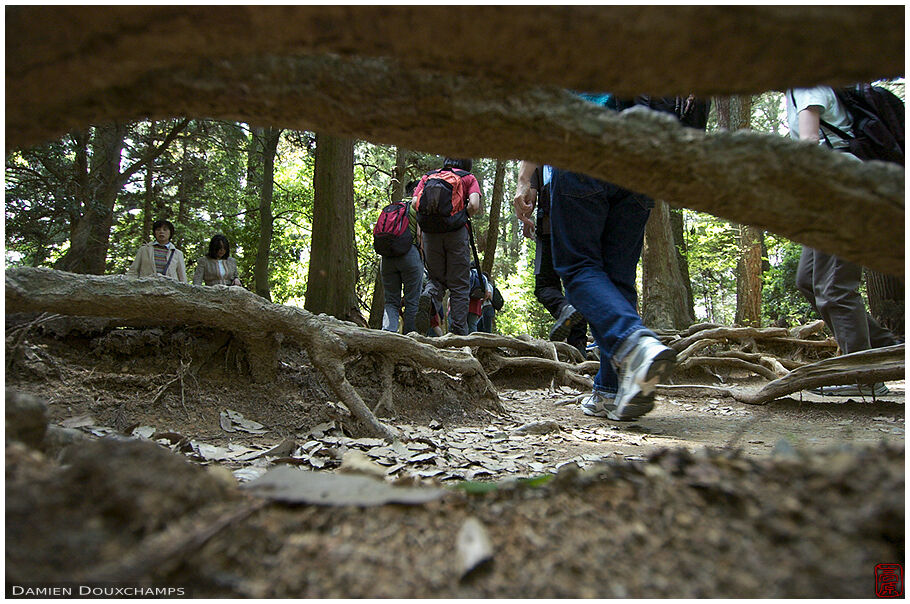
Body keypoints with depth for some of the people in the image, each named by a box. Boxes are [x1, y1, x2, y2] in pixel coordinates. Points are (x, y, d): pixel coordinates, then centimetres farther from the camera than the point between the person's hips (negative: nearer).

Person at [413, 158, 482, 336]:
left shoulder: (427, 176, 20)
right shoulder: (468, 178, 13)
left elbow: (415, 203, 5)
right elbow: (474, 204, -7)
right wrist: (463, 217, 11)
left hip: (430, 233, 3)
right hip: (456, 233, -2)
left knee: (437, 278, 17)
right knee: (459, 286, 4)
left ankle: (428, 296, -17)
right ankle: (459, 333, -2)